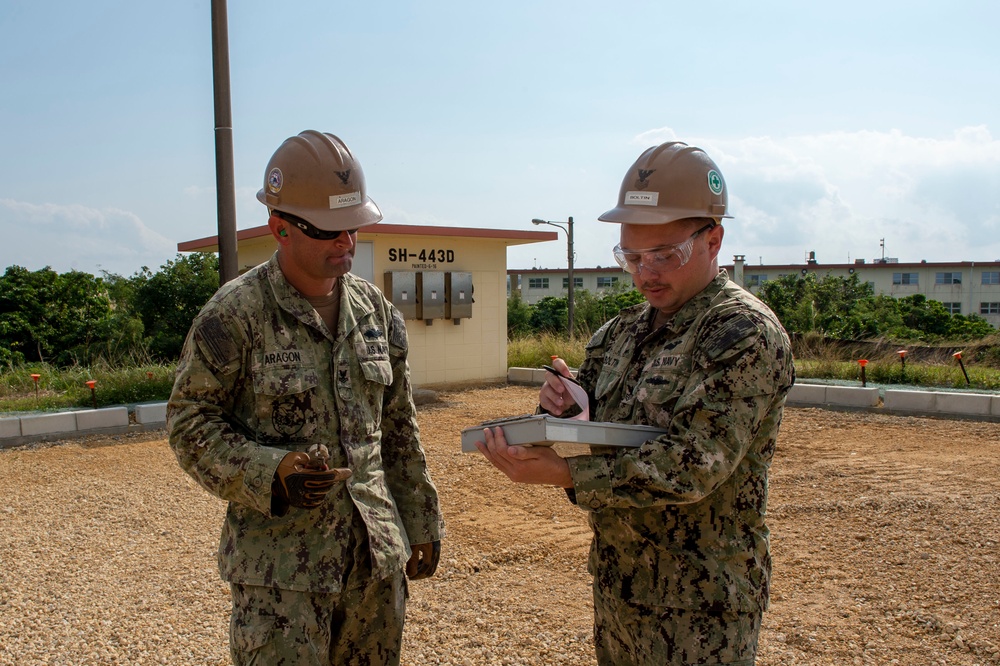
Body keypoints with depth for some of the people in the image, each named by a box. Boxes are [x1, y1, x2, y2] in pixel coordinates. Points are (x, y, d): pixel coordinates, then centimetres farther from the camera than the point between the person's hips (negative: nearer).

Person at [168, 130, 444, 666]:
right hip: (281, 564, -4)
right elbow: (190, 424, -6)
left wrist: (421, 520, 14)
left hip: (376, 551, 5)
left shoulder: (376, 309, 6)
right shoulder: (234, 315, -10)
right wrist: (271, 473, -21)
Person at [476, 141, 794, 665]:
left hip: (697, 609, -6)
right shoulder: (622, 331, 6)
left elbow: (692, 464, -26)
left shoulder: (745, 333, -17)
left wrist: (563, 473, -33)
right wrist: (561, 410, -12)